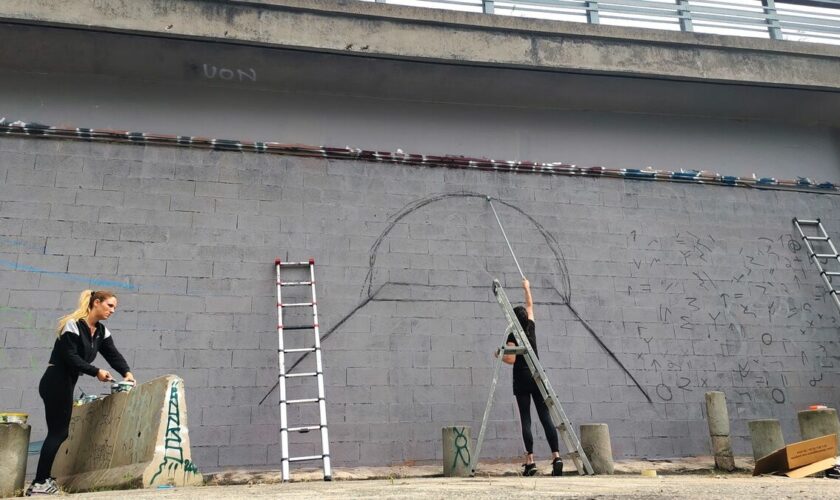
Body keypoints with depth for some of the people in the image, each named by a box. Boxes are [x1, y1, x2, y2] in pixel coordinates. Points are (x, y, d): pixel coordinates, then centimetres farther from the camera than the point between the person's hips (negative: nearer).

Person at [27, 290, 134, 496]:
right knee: (58, 432, -9)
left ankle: (43, 480, 12)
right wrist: (96, 372, -24)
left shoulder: (101, 331, 10)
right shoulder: (73, 325, -15)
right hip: (55, 382, -9)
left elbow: (113, 354, 2)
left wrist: (126, 372, -14)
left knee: (59, 432, 8)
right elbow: (70, 357, -22)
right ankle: (39, 483, -5)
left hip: (67, 383, 9)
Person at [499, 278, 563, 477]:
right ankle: (556, 456, -11)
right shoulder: (531, 327, 9)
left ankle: (530, 461, -7)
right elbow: (530, 306, 25)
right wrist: (527, 288, 38)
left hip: (522, 379, -4)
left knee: (525, 419, -2)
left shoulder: (513, 336, -5)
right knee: (545, 417, 0)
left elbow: (511, 359, -12)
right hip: (537, 376, 4)